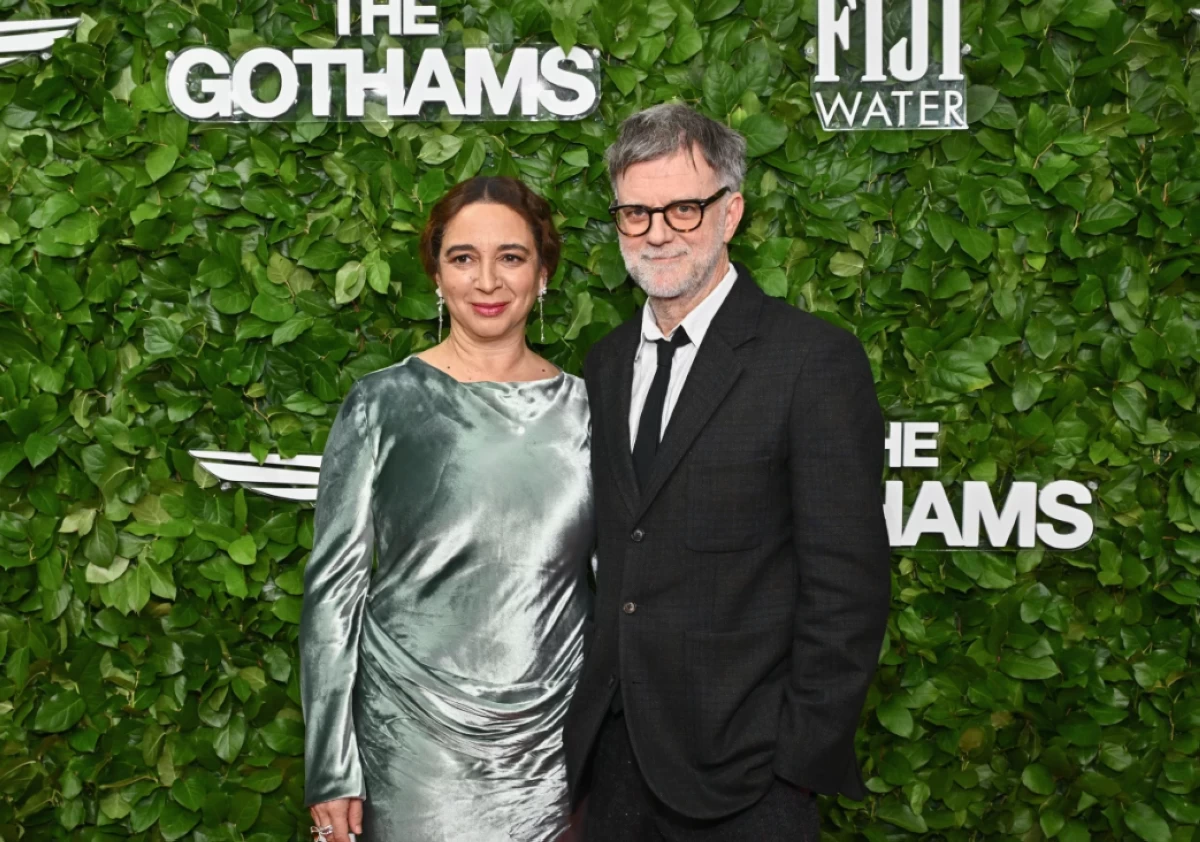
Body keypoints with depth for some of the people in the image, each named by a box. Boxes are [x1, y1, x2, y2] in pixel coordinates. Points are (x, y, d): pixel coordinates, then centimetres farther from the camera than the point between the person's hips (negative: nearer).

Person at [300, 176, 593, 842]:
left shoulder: (583, 408, 3)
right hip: (415, 740, -2)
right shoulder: (383, 405, -5)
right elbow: (333, 584, -4)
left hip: (556, 739, 3)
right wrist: (329, 770, -6)